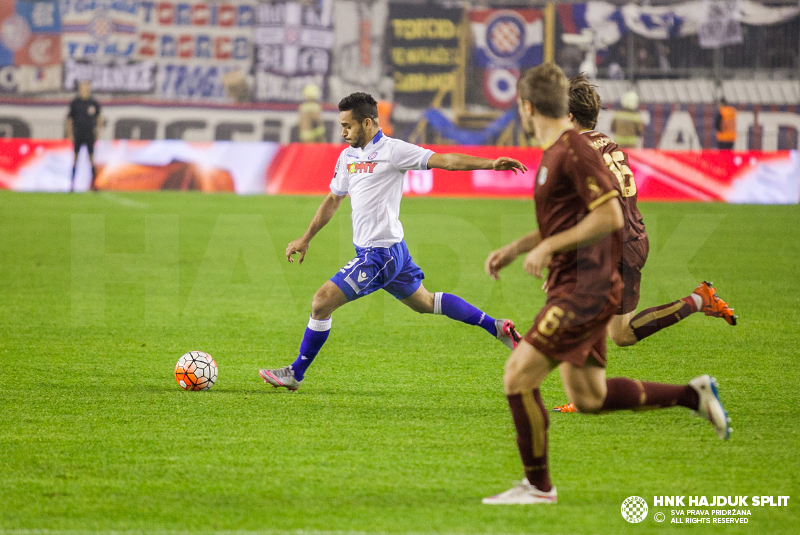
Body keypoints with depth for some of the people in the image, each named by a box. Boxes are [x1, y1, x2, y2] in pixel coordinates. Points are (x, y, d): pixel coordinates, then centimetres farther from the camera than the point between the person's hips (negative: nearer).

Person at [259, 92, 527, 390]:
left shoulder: (392, 150, -13)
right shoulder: (347, 156, 12)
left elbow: (442, 160, -17)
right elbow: (333, 200, 25)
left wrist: (490, 163, -27)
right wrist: (306, 239, 26)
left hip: (380, 253, -9)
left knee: (322, 302, -10)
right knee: (424, 303, 21)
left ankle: (296, 373, 3)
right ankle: (497, 328, 29)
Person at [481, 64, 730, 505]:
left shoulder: (574, 150, -16)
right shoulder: (553, 152, 15)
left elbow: (610, 216, -22)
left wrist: (549, 247, -20)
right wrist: (513, 249, 18)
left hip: (584, 290, -10)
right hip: (575, 289, 10)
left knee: (518, 376, -10)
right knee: (588, 397, 13)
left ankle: (537, 486, 0)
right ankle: (694, 395, 19)